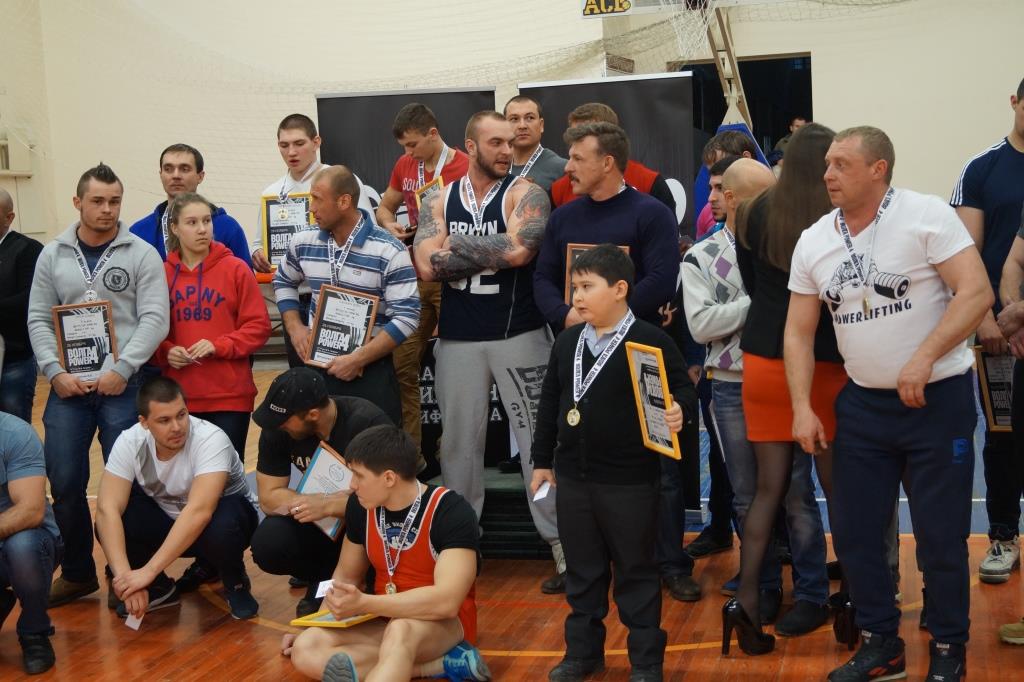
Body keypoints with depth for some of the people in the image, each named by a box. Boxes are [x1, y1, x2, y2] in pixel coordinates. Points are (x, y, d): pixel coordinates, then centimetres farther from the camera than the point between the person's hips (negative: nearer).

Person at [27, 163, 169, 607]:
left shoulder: (141, 255, 0)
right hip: (67, 387, 3)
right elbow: (39, 320, 8)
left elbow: (154, 320, -7)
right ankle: (77, 573, 20)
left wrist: (121, 370, -15)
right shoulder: (52, 256, 9)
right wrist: (55, 373, -5)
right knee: (64, 483, 4)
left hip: (124, 386, -3)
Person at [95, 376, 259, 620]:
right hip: (165, 519, 4)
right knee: (108, 524, -24)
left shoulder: (210, 439, -31)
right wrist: (123, 574, -40)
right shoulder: (130, 442, -20)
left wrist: (148, 570, -46)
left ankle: (235, 583, -5)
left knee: (222, 528, -39)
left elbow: (199, 512, -42)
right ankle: (159, 587, 2)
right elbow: (107, 508, -27)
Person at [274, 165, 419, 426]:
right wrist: (294, 327, 4)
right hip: (317, 363, 5)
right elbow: (284, 282, 22)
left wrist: (357, 360, -19)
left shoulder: (390, 252, -14)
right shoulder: (304, 242, 3)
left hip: (370, 369, -4)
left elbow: (407, 317, -16)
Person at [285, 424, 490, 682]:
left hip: (444, 623, -7)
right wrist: (316, 624, 0)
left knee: (400, 631, -40)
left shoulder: (451, 513, -20)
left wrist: (363, 604, -32)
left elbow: (447, 601, -29)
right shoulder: (361, 506, -1)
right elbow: (347, 574, 15)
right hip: (383, 618, 7)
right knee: (305, 650, -20)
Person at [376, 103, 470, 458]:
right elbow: (384, 207, 22)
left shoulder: (465, 168, -12)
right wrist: (390, 225, 2)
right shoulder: (405, 166, 9)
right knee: (402, 363, 4)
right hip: (414, 275, 6)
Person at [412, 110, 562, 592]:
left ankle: (564, 547, 4)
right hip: (457, 339, 3)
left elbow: (518, 250, -22)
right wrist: (491, 253, -12)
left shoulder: (524, 195, -4)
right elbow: (427, 265, -9)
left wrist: (456, 249, -10)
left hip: (519, 335, -3)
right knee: (458, 443, 11)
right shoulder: (441, 203, 6)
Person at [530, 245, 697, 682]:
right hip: (572, 477, 5)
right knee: (581, 571, 15)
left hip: (629, 481, -5)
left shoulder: (650, 341, -11)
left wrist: (679, 410, -33)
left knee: (636, 572, 6)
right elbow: (549, 403, 13)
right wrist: (543, 461, 15)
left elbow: (683, 390, -10)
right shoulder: (567, 343, 7)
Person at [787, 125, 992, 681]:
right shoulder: (813, 242, 5)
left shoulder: (926, 215, -11)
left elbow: (977, 292, -16)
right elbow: (799, 332, 8)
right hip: (862, 403, 5)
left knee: (940, 536, 2)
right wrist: (802, 407, -1)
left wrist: (923, 359, -24)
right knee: (853, 531, 9)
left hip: (938, 399, -5)